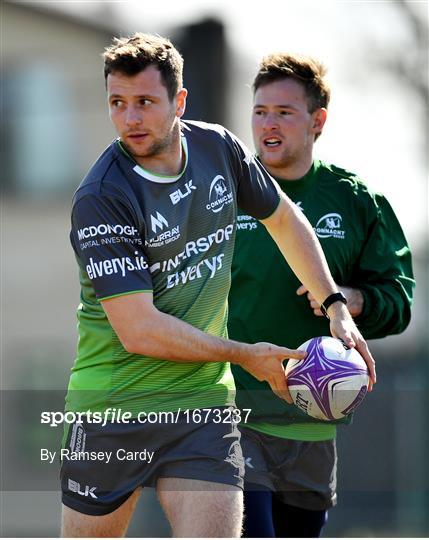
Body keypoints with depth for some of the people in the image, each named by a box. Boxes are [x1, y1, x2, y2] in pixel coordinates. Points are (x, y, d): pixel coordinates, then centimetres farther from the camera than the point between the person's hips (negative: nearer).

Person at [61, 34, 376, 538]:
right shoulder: (100, 198, -17)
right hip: (112, 408, -3)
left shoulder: (219, 147, 1)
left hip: (205, 402, 4)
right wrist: (245, 355, -10)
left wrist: (336, 307, 16)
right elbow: (138, 330, -20)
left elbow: (283, 218, 21)